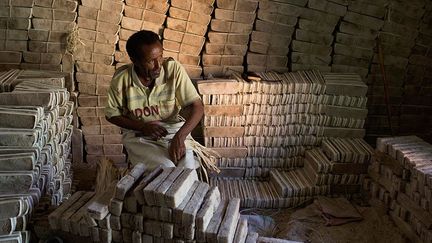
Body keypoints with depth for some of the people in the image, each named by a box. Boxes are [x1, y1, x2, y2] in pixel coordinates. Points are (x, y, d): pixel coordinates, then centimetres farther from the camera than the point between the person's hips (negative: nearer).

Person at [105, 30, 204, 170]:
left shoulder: (174, 69, -14)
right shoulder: (121, 79, -13)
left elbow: (197, 107, -14)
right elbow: (112, 114, 1)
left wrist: (180, 137, -30)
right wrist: (143, 127, -15)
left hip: (173, 129, 1)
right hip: (138, 135, -1)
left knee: (188, 169, -23)